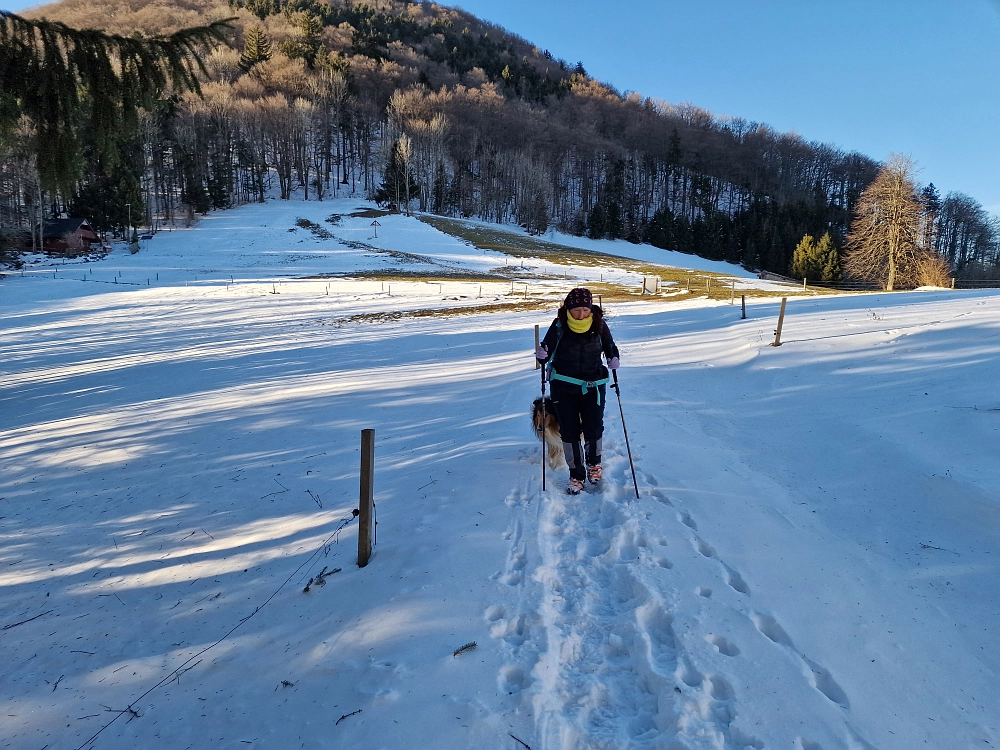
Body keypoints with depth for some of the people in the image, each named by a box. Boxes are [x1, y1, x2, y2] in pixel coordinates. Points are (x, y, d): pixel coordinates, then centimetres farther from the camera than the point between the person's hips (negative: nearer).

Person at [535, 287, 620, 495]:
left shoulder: (599, 326, -7)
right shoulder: (559, 326, -10)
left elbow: (610, 347, 8)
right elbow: (547, 349, -6)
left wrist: (613, 358, -12)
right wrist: (541, 355, -29)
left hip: (593, 386, 0)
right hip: (564, 386, 0)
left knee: (594, 428, 1)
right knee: (569, 431, 5)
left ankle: (593, 463, 32)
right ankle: (576, 474, 21)